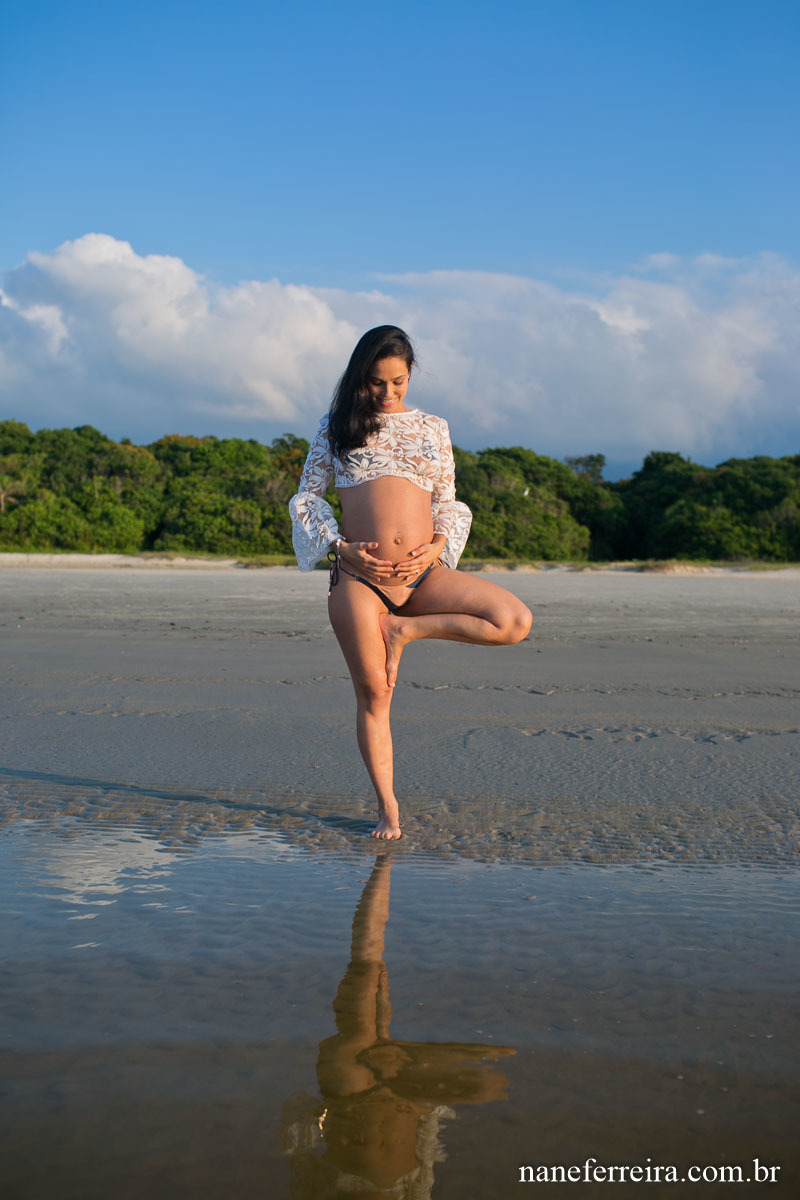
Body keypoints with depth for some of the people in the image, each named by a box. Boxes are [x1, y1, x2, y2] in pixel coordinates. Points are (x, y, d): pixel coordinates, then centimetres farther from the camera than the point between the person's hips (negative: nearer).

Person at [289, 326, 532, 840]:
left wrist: (438, 545, -3)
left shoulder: (433, 428, 16)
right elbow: (307, 497, 11)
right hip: (359, 576, -2)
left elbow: (448, 503, 18)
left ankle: (405, 629, -3)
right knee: (373, 694, 0)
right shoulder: (336, 426, 11)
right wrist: (342, 546, -5)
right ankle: (388, 809, 15)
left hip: (423, 573, 2)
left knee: (515, 621, -17)